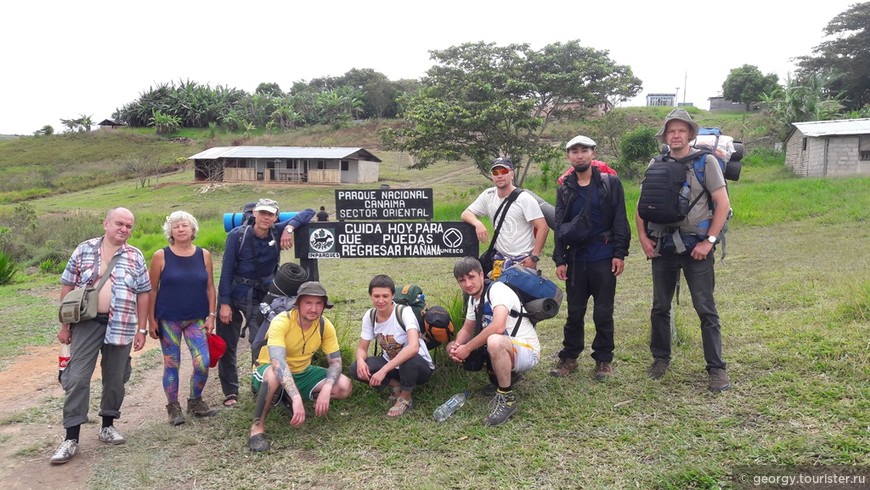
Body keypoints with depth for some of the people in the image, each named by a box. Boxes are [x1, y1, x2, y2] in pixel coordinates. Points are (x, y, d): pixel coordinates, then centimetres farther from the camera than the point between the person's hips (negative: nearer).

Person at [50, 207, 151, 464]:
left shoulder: (135, 256, 4)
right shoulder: (84, 249, 3)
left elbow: (143, 294, 6)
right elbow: (67, 287, 6)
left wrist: (141, 329, 2)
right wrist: (64, 325, 4)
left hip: (121, 326, 1)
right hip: (87, 323, -1)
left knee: (115, 378, 9)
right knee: (77, 377, -3)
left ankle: (107, 426, 26)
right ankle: (71, 437, 4)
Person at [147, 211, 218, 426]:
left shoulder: (204, 255, 3)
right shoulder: (161, 256, -4)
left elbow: (210, 287, 7)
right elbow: (152, 290, -1)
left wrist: (211, 315, 1)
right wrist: (151, 320, -3)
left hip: (197, 319, 2)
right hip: (168, 319, -1)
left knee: (203, 363, -6)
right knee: (171, 364, 5)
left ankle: (195, 402, 18)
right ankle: (173, 407, 21)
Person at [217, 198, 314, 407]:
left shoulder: (277, 233, -4)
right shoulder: (237, 235, -10)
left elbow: (308, 212, -3)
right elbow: (226, 270, -10)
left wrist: (289, 227, -21)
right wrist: (224, 303, -15)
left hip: (262, 299, 1)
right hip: (234, 298, -1)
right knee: (227, 347, 6)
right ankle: (230, 392, 20)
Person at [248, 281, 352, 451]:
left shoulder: (325, 326, -12)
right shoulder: (281, 322, -29)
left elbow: (336, 362, -11)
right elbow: (278, 363, -41)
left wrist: (326, 389, -31)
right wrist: (297, 398, -52)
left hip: (301, 374, 6)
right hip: (268, 372, -6)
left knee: (344, 386, -13)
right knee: (274, 375, -42)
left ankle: (288, 399, 8)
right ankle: (258, 426, -18)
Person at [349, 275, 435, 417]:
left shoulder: (404, 312, -26)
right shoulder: (370, 316, -9)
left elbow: (413, 347, -40)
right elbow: (362, 348, -1)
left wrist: (384, 370, -42)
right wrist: (360, 361, -26)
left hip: (420, 366, -5)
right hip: (392, 365, 5)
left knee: (409, 359, -39)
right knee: (356, 369, -16)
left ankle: (405, 398, -10)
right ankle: (396, 385, 4)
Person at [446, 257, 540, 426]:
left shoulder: (497, 289, -20)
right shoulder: (473, 298, 8)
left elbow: (498, 326, -35)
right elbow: (466, 330, 12)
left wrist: (467, 348, -26)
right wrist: (458, 346, -11)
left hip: (527, 350, -10)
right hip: (501, 349, 10)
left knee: (494, 341, -41)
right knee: (452, 347, 4)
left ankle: (507, 399, -20)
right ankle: (506, 374, 12)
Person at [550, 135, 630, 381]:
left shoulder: (610, 183, 0)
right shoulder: (565, 189, 9)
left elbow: (620, 220, -3)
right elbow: (559, 226, 8)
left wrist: (619, 253, -9)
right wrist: (559, 260, 3)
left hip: (603, 258, -3)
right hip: (576, 259, 3)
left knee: (603, 313, 4)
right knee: (574, 312, 8)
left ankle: (603, 359, 16)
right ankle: (569, 357, 19)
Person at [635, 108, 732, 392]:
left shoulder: (705, 162, -1)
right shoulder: (656, 165, 8)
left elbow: (723, 205, -5)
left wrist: (709, 241, -11)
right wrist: (643, 237, 1)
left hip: (695, 246, -3)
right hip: (662, 246, 4)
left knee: (706, 309, -2)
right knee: (660, 307, 11)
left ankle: (717, 368, 7)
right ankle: (661, 358, 27)